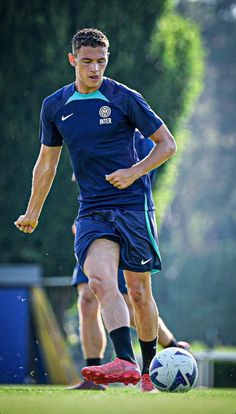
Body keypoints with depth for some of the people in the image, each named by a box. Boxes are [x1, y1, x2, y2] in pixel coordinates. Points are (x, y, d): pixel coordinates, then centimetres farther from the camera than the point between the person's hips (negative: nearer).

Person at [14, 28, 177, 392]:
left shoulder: (125, 98, -3)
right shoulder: (55, 106, 8)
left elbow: (167, 144, 3)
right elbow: (46, 163, 21)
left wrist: (134, 172, -12)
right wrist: (33, 212, 24)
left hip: (134, 205, -2)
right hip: (92, 210, 2)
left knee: (138, 291, 1)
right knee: (100, 279, -23)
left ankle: (150, 370, 17)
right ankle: (125, 362, -37)